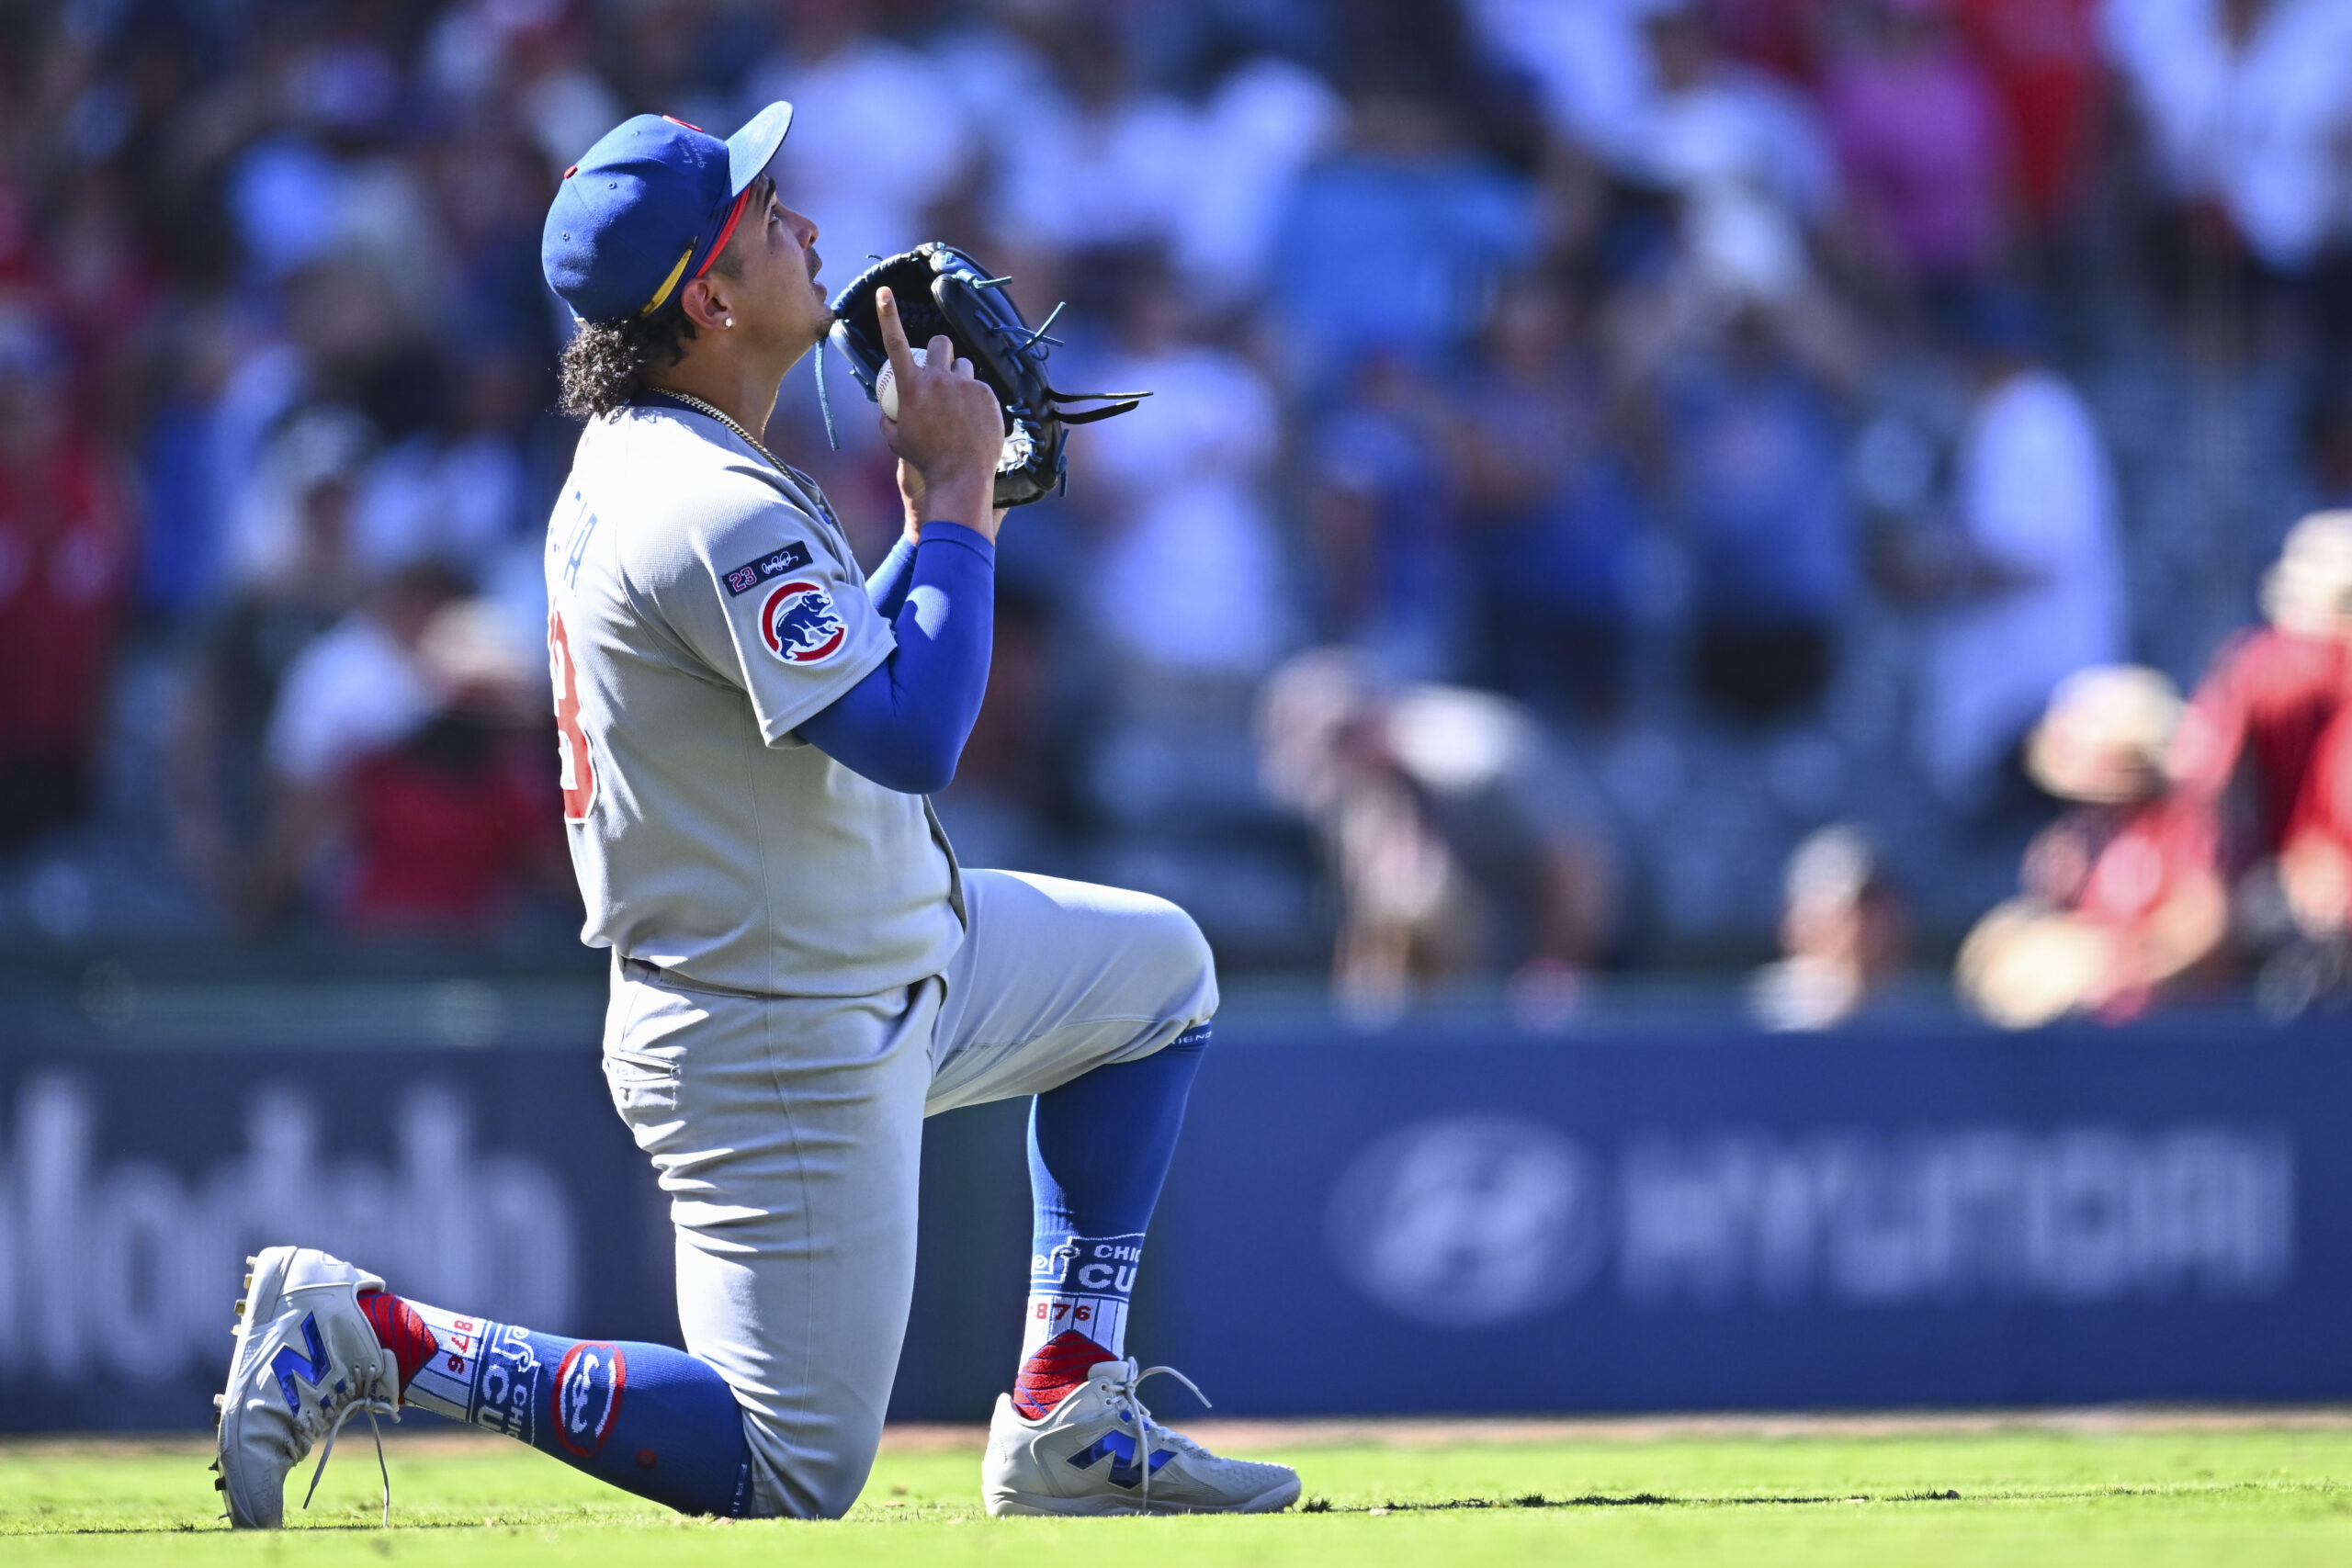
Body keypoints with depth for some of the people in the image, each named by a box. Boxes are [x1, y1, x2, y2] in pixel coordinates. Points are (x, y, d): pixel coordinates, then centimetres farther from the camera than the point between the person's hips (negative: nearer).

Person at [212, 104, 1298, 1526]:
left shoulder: (630, 462, 8)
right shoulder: (718, 509, -25)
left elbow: (855, 680, 17)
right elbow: (913, 740, -29)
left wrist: (941, 510, 6)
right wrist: (958, 497, -18)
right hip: (786, 1055, -10)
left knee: (1156, 966, 24)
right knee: (797, 1477, -7)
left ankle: (1068, 1419, 19)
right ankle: (373, 1337, -5)